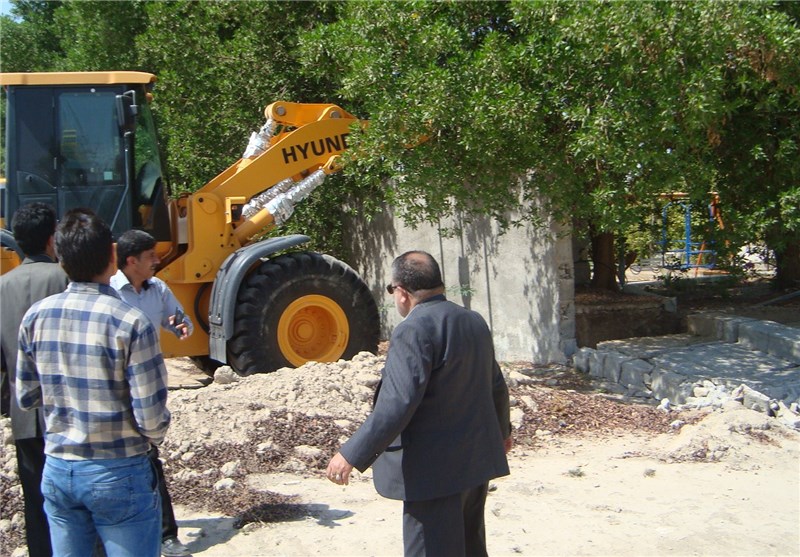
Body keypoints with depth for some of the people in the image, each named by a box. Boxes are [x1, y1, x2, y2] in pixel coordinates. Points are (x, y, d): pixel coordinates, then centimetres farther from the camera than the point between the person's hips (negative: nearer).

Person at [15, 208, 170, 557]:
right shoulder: (130, 323, -19)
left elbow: (26, 398, 6)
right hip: (118, 475, -5)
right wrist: (155, 436, 4)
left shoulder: (36, 317, -4)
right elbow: (150, 416, -17)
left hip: (57, 472, 5)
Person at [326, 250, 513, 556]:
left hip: (435, 470, -9)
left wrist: (351, 455, -23)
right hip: (478, 460, 9)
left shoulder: (413, 330, -18)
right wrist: (502, 430, 34)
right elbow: (496, 385, 18)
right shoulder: (475, 321, 9)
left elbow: (397, 404, -26)